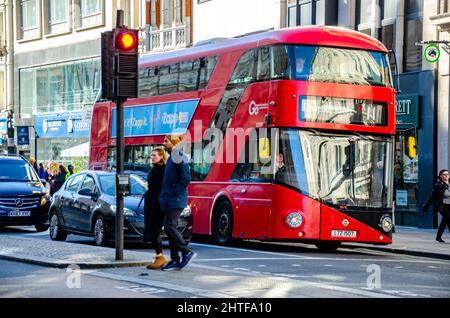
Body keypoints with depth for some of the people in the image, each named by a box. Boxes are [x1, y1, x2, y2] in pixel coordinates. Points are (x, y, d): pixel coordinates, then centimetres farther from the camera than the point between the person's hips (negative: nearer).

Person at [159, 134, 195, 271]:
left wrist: (176, 192, -15)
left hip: (176, 200, -10)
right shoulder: (171, 158, 17)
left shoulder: (179, 157, -13)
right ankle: (175, 260, 11)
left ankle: (187, 252, -5)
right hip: (169, 200, 10)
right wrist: (164, 195, 15)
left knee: (169, 226, -13)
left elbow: (186, 178, -20)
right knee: (170, 228, 8)